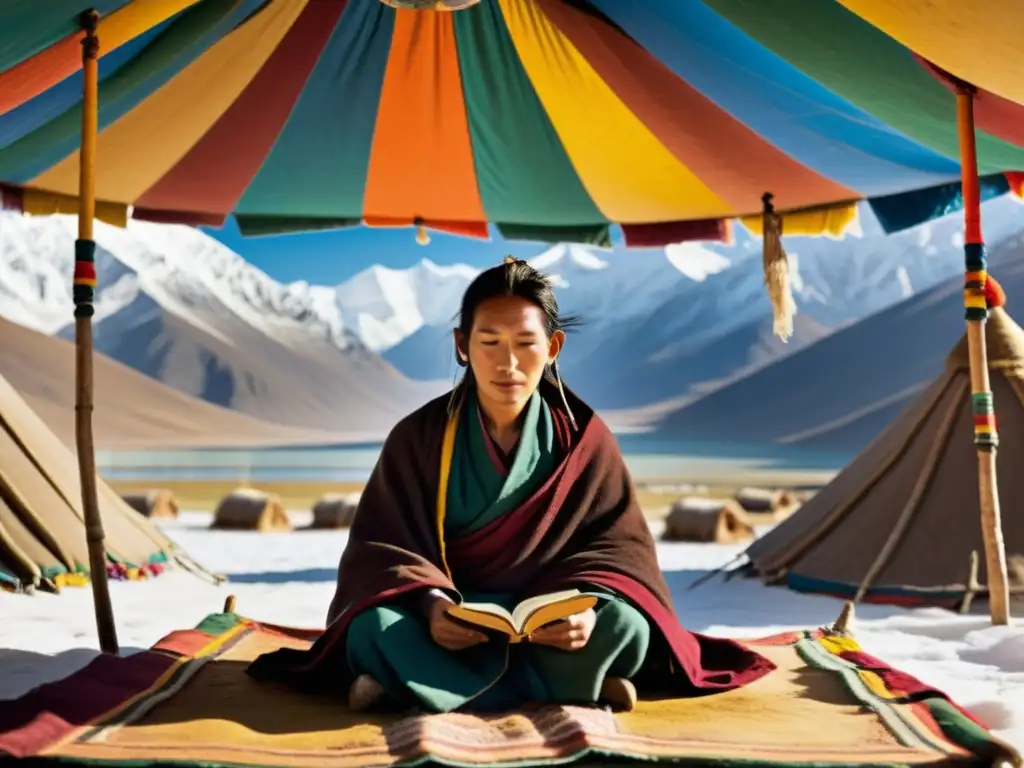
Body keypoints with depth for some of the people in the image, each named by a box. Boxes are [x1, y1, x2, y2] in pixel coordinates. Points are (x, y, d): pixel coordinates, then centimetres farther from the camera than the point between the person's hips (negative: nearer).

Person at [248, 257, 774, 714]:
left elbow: (620, 545, -4)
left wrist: (586, 605, -27)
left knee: (622, 626, -30)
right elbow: (380, 543, -7)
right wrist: (429, 603, -29)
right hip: (446, 627, 0)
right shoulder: (418, 437, -5)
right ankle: (572, 692, -30)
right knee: (377, 629, -33)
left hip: (545, 627, 1)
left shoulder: (585, 438, -3)